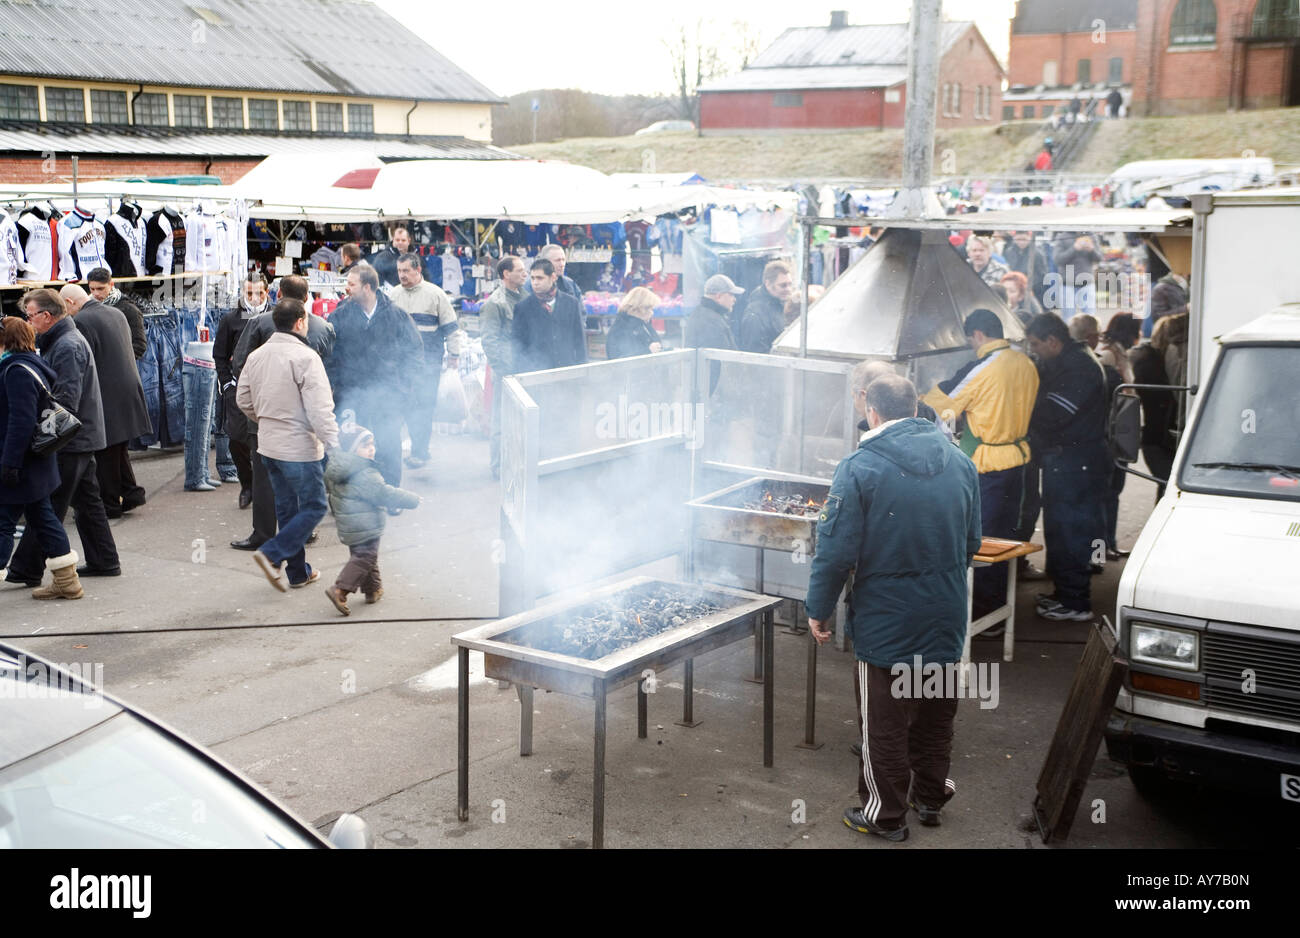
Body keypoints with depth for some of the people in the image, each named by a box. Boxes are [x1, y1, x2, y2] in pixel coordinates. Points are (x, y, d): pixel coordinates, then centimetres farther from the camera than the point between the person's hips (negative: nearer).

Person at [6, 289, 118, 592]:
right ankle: (103, 561, 21)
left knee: (47, 507, -5)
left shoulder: (68, 346, -18)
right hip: (85, 437, 11)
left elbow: (66, 399, -24)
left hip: (70, 442, -11)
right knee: (86, 501, 15)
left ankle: (26, 570, 0)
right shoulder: (61, 341, 16)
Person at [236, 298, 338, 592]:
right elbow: (320, 409, -22)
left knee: (286, 508, 15)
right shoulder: (305, 357, -17)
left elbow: (243, 400, 16)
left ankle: (298, 572, 22)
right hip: (300, 449, -8)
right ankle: (272, 554, -9)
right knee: (313, 507, 4)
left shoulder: (256, 356, 6)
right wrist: (334, 446, -20)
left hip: (269, 446, 8)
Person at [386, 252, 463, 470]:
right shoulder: (392, 295, 9)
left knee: (423, 405, -8)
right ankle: (420, 448, 16)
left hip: (428, 361, -4)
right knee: (407, 405, 4)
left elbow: (451, 327, 4)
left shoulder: (435, 294, 0)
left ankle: (419, 453, -5)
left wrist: (453, 354, 4)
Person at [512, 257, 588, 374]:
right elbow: (518, 346, 2)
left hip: (568, 368, 2)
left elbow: (579, 339, 9)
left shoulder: (571, 303, 5)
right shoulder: (523, 307, 0)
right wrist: (523, 376, -4)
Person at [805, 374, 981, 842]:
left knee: (885, 724, 8)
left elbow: (836, 552, -16)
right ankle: (930, 797, 36)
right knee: (937, 713, 21)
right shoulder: (960, 462, 1)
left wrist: (818, 610, -4)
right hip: (946, 619, 5)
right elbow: (971, 543, 11)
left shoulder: (859, 469, -16)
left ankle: (887, 815, 20)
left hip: (886, 621, -5)